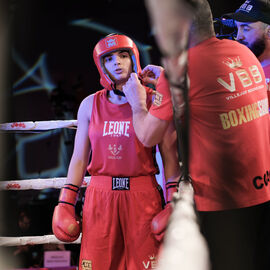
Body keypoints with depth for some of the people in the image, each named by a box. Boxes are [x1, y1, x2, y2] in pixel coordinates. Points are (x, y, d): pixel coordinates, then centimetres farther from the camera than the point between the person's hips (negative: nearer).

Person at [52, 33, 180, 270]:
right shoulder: (90, 105, 8)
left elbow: (169, 156, -1)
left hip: (143, 197, -2)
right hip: (100, 197, 2)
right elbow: (79, 159, 11)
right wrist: (65, 203, 7)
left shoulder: (153, 101, 1)